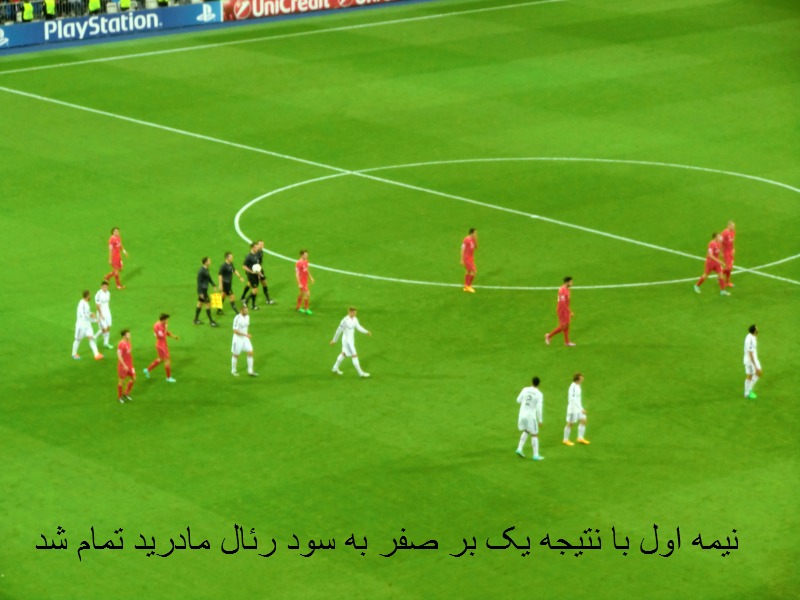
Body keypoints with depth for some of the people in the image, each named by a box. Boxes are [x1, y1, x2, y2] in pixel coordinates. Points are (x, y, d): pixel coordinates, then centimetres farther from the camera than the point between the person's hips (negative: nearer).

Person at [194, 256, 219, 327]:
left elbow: (209, 278, 18)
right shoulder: (201, 271, -21)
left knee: (200, 303, 16)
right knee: (208, 304, -5)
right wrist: (201, 293, -20)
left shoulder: (206, 269, 7)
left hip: (204, 289, 9)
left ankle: (196, 320, 25)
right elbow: (199, 281, -20)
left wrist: (214, 286, 9)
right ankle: (211, 321, 2)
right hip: (202, 290, -9)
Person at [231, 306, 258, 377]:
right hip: (238, 339, -6)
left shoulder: (247, 316, 1)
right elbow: (235, 331, -25)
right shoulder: (237, 318, -22)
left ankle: (250, 371, 6)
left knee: (250, 352, -1)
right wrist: (246, 334, -28)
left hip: (245, 339, 6)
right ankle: (233, 371, 25)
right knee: (235, 355, 8)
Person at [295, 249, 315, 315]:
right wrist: (299, 284, -23)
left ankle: (298, 307, 33)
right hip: (302, 282, -9)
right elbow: (297, 274, -22)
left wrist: (311, 277, 21)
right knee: (307, 294, -9)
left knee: (302, 293, 19)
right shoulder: (298, 263, -23)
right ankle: (306, 309, 3)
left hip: (305, 281, 9)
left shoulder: (306, 261, 3)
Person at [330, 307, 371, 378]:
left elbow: (359, 328, 1)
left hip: (351, 339, 9)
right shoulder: (345, 320, -26)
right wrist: (334, 340, -7)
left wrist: (367, 332, -15)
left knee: (344, 354, 25)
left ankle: (335, 368, 42)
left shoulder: (355, 319, -1)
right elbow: (339, 330, -16)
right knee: (355, 356, -2)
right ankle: (360, 373, 9)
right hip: (347, 340, -9)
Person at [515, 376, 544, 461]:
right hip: (531, 416, -4)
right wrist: (540, 420, -6)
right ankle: (536, 455, 10)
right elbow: (539, 408, -15)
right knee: (534, 435, 10)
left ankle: (519, 449, 13)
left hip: (522, 415, 4)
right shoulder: (539, 394, -11)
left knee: (526, 431, 26)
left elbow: (518, 400, 9)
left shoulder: (525, 390, -1)